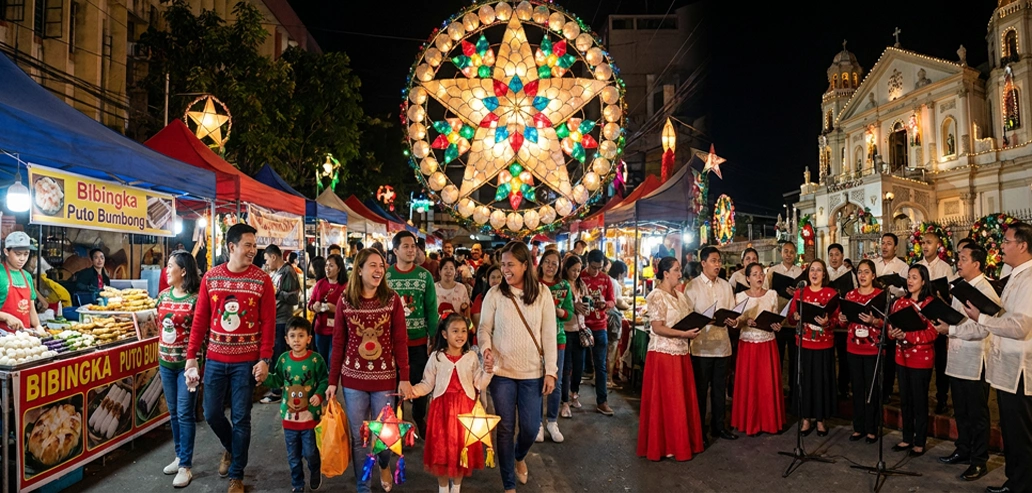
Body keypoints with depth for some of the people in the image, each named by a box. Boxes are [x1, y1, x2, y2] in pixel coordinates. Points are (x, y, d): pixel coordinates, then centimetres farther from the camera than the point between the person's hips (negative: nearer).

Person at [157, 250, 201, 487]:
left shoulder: (196, 299, -15)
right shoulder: (163, 295, 5)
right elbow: (160, 323, 17)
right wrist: (161, 353, 16)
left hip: (187, 362, -7)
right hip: (166, 361, 7)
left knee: (185, 413, -1)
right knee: (173, 412, 15)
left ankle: (185, 466, 7)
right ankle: (180, 456, 29)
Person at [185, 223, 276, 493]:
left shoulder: (262, 280, -7)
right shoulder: (210, 277, 0)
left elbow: (268, 322, -8)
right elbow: (200, 319, 2)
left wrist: (265, 359, -12)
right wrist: (191, 355, -1)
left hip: (246, 361, -2)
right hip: (215, 359, 3)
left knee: (241, 419, 6)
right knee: (212, 414, 11)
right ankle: (230, 448, 43)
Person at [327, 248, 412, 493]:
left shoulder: (392, 299, -5)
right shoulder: (345, 301, -2)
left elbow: (400, 341, -4)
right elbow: (338, 343, 2)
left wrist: (404, 378, -8)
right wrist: (332, 381, 2)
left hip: (384, 378, -1)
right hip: (353, 379, 1)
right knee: (358, 437, 9)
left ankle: (384, 466, 42)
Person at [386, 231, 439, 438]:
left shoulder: (425, 276, -2)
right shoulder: (386, 275, -3)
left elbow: (431, 309, -1)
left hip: (419, 340, 0)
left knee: (419, 382, 11)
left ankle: (419, 420, 32)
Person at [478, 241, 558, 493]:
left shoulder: (542, 293, -3)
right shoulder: (495, 293, -5)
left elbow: (549, 334, -2)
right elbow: (484, 328, 1)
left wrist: (550, 371, -5)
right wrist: (486, 350, -19)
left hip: (532, 372, 1)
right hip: (502, 371, -1)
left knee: (530, 428, 8)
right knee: (505, 428, 6)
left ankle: (519, 457, 43)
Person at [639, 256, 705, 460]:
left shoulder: (680, 296, 13)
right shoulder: (657, 296, -11)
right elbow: (657, 328, -17)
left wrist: (694, 330, -3)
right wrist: (684, 334, -22)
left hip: (682, 353, 8)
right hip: (664, 353, -8)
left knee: (684, 399, 12)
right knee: (666, 400, 0)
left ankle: (683, 442, 23)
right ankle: (666, 445, 11)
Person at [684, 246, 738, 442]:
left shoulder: (726, 286, 10)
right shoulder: (693, 286, -4)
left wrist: (732, 320, -11)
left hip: (722, 344, 5)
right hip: (701, 345, -4)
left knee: (720, 388, 14)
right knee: (700, 389, 5)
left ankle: (718, 426, 27)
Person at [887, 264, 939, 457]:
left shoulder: (930, 303, -10)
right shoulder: (900, 302, 9)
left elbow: (932, 333, -16)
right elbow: (891, 326, 9)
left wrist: (907, 335, -26)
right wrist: (893, 333, -14)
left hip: (921, 358, -6)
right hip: (902, 357, 6)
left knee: (919, 401, 4)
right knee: (905, 399, 12)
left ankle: (920, 443, 15)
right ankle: (907, 438, 23)